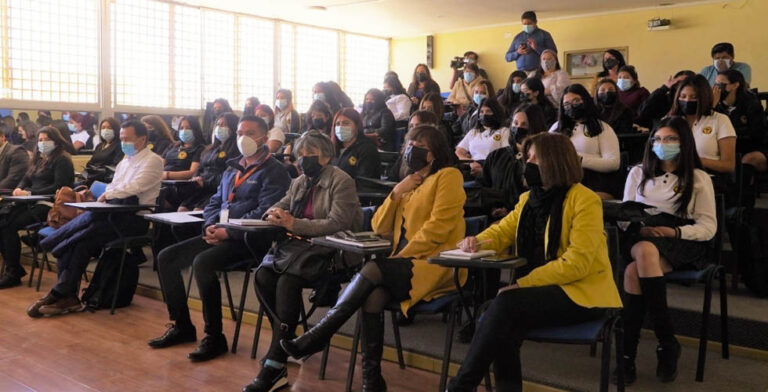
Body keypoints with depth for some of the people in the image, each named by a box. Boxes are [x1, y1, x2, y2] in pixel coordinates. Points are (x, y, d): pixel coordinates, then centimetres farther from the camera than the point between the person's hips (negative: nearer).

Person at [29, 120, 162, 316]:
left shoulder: (152, 161, -3)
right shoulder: (125, 161, 24)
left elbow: (134, 187, -17)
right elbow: (112, 188, 20)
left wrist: (107, 195, -5)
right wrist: (106, 196, -3)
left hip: (134, 219, -8)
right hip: (114, 213, 8)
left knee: (84, 239, -23)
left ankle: (59, 294, -10)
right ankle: (68, 295, -13)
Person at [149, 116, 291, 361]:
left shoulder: (274, 172, -5)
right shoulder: (232, 169, 21)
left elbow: (264, 212, -16)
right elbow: (214, 203, 22)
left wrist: (228, 232, -19)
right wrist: (210, 226, 0)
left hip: (250, 239, -8)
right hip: (219, 234, 9)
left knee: (202, 263, -31)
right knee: (167, 258, -2)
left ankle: (214, 337, -17)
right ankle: (182, 326, 8)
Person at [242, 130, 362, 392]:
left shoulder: (342, 182, -5)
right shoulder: (300, 183, 19)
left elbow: (338, 223, -16)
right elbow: (280, 206, 22)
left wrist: (295, 224, -20)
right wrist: (275, 213, -5)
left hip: (329, 251, -7)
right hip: (299, 245, 7)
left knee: (287, 280, -31)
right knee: (263, 275, -22)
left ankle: (275, 366, -27)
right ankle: (287, 340, -8)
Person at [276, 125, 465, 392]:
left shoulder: (448, 176, 1)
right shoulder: (410, 182, 24)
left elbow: (438, 226, -13)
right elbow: (379, 227, 16)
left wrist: (402, 256, -14)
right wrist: (396, 193, 2)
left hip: (436, 263, -6)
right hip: (406, 263, 6)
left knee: (373, 270, -28)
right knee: (373, 296, -26)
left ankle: (317, 337, -22)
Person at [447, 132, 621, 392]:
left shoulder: (585, 200, -11)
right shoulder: (528, 198, 12)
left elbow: (576, 264, -18)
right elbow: (502, 232, 13)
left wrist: (523, 284, -22)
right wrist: (477, 242, -12)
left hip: (582, 294, -6)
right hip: (544, 289, 6)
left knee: (506, 304, -27)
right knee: (504, 331, -25)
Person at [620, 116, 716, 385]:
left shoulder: (699, 178, 10)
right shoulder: (638, 173, 19)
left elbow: (709, 227, 3)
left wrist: (675, 231, -15)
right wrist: (639, 228, -10)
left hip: (683, 245, -3)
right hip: (641, 238, 3)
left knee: (634, 271, -36)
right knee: (644, 251, -37)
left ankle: (628, 355, -29)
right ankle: (667, 342, -29)